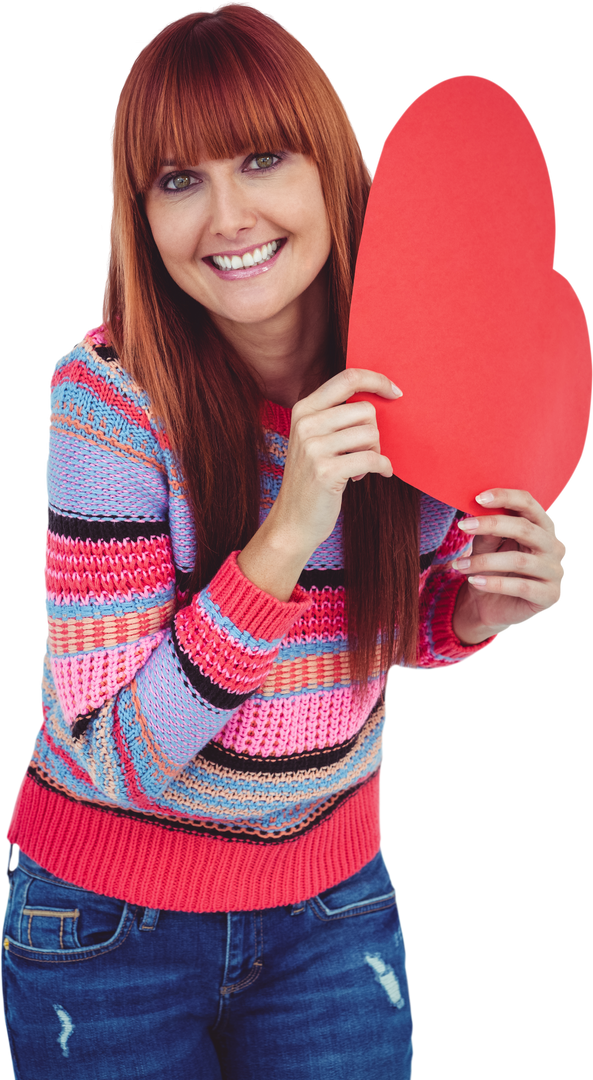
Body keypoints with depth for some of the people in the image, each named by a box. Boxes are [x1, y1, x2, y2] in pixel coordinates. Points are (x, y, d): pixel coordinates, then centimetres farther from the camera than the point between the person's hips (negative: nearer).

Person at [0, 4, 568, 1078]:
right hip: (110, 918, -2)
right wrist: (288, 533, -36)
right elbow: (120, 757, -25)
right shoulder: (109, 394, -22)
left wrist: (476, 609, -16)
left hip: (335, 898, 3)